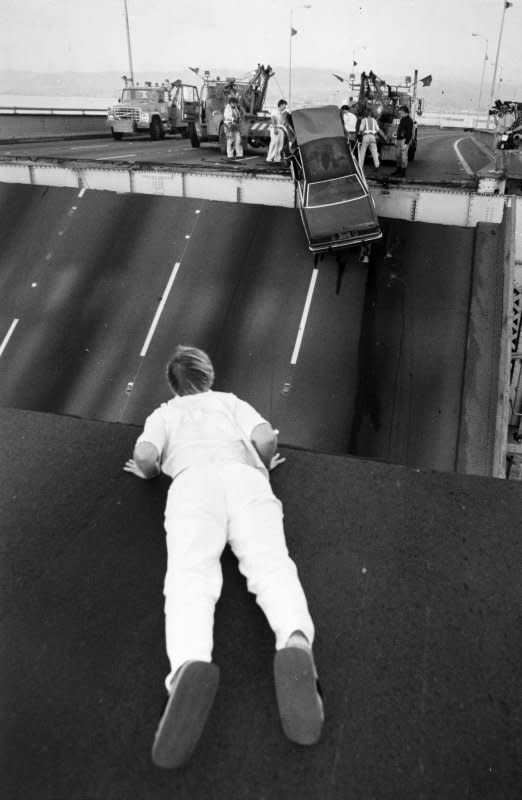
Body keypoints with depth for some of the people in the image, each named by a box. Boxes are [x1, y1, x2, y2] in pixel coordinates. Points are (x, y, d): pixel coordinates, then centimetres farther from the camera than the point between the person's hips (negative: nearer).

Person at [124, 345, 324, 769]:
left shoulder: (164, 412, 32)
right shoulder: (233, 402, 35)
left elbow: (144, 456, 11)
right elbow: (265, 438, 14)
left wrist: (146, 471, 33)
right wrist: (263, 465, 34)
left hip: (192, 479, -1)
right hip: (244, 477, 1)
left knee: (190, 574, -22)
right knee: (270, 563, -20)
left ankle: (190, 664, -53)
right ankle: (295, 643, -52)